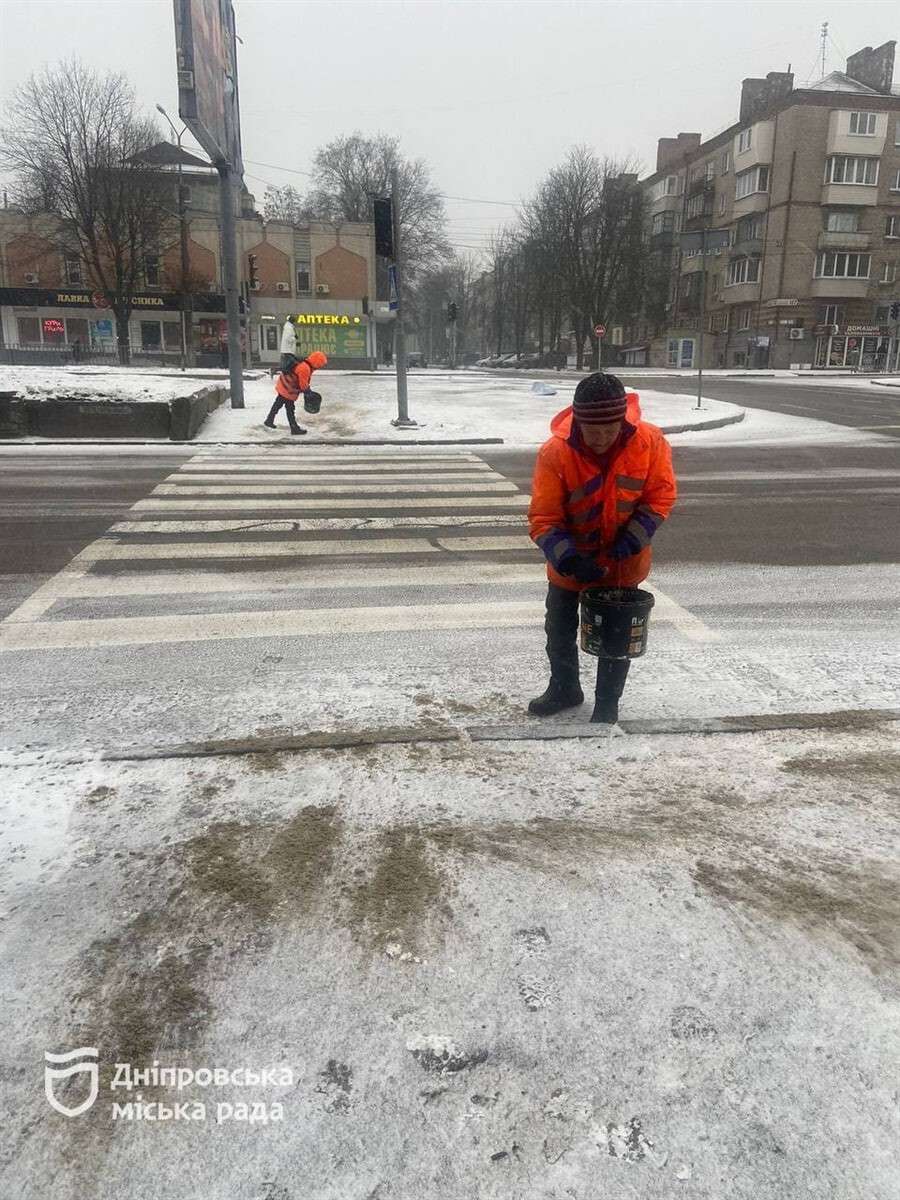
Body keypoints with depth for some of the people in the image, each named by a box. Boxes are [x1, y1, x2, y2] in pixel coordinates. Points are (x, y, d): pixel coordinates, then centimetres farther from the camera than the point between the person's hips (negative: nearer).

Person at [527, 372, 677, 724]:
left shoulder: (650, 442, -24)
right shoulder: (555, 453, -27)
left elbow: (661, 496, -12)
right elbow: (543, 518, -23)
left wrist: (631, 542, -23)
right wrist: (568, 558, -37)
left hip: (624, 563, 0)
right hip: (570, 561, 1)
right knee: (559, 629, 14)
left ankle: (607, 702, 30)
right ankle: (564, 689, 39)